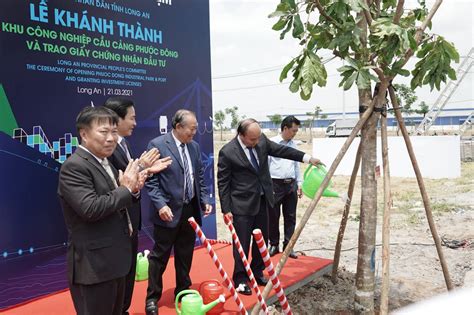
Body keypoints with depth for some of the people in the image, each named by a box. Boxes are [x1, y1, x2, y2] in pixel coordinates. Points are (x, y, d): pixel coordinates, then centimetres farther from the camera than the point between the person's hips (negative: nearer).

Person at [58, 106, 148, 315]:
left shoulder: (105, 163, 12)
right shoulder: (74, 167, -17)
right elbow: (90, 208, -28)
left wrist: (132, 189, -2)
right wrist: (125, 189, -17)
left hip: (114, 261, 9)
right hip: (93, 266, -9)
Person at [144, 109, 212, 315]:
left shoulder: (194, 146, 9)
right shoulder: (157, 145, -11)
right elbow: (150, 180, -12)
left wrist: (205, 200, 7)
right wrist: (160, 204, -20)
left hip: (191, 209, 6)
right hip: (169, 211, -6)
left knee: (185, 255, 16)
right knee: (160, 256, 6)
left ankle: (183, 290, 32)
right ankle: (152, 297, 20)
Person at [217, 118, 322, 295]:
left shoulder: (261, 140, -1)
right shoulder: (227, 152, -17)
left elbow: (281, 150, 9)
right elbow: (222, 183, -12)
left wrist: (307, 158, 4)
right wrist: (226, 210, -12)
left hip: (262, 201, 7)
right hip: (242, 204, -6)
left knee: (262, 240, 16)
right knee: (242, 243, 1)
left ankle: (257, 274, 33)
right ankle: (240, 280, 18)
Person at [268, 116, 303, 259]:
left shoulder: (293, 144, 12)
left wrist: (299, 183, 14)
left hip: (291, 184, 5)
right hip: (275, 184, -5)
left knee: (290, 217, 8)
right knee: (273, 217, 4)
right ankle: (274, 244, 19)